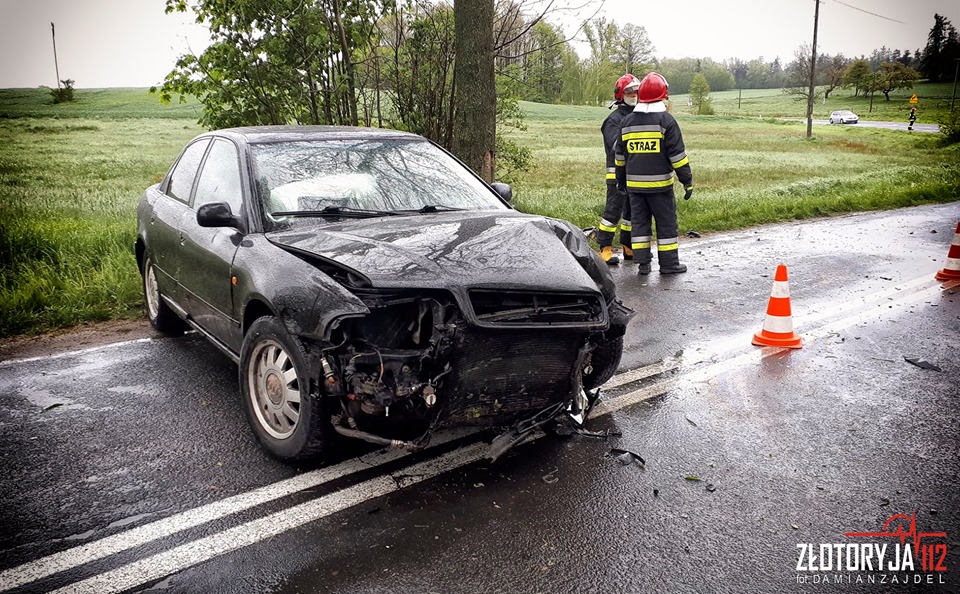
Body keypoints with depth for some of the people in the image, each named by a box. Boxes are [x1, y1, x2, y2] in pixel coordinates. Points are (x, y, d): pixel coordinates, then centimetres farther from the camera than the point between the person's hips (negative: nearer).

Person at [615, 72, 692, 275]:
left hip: (634, 184, 4)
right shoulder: (666, 120, -8)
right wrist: (687, 180, -4)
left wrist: (622, 180, 25)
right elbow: (677, 154, -9)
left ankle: (642, 263, 10)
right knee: (666, 223, 5)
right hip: (659, 183, -4)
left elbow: (620, 157, 14)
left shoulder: (626, 122, 8)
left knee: (640, 222, 10)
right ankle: (668, 263, 9)